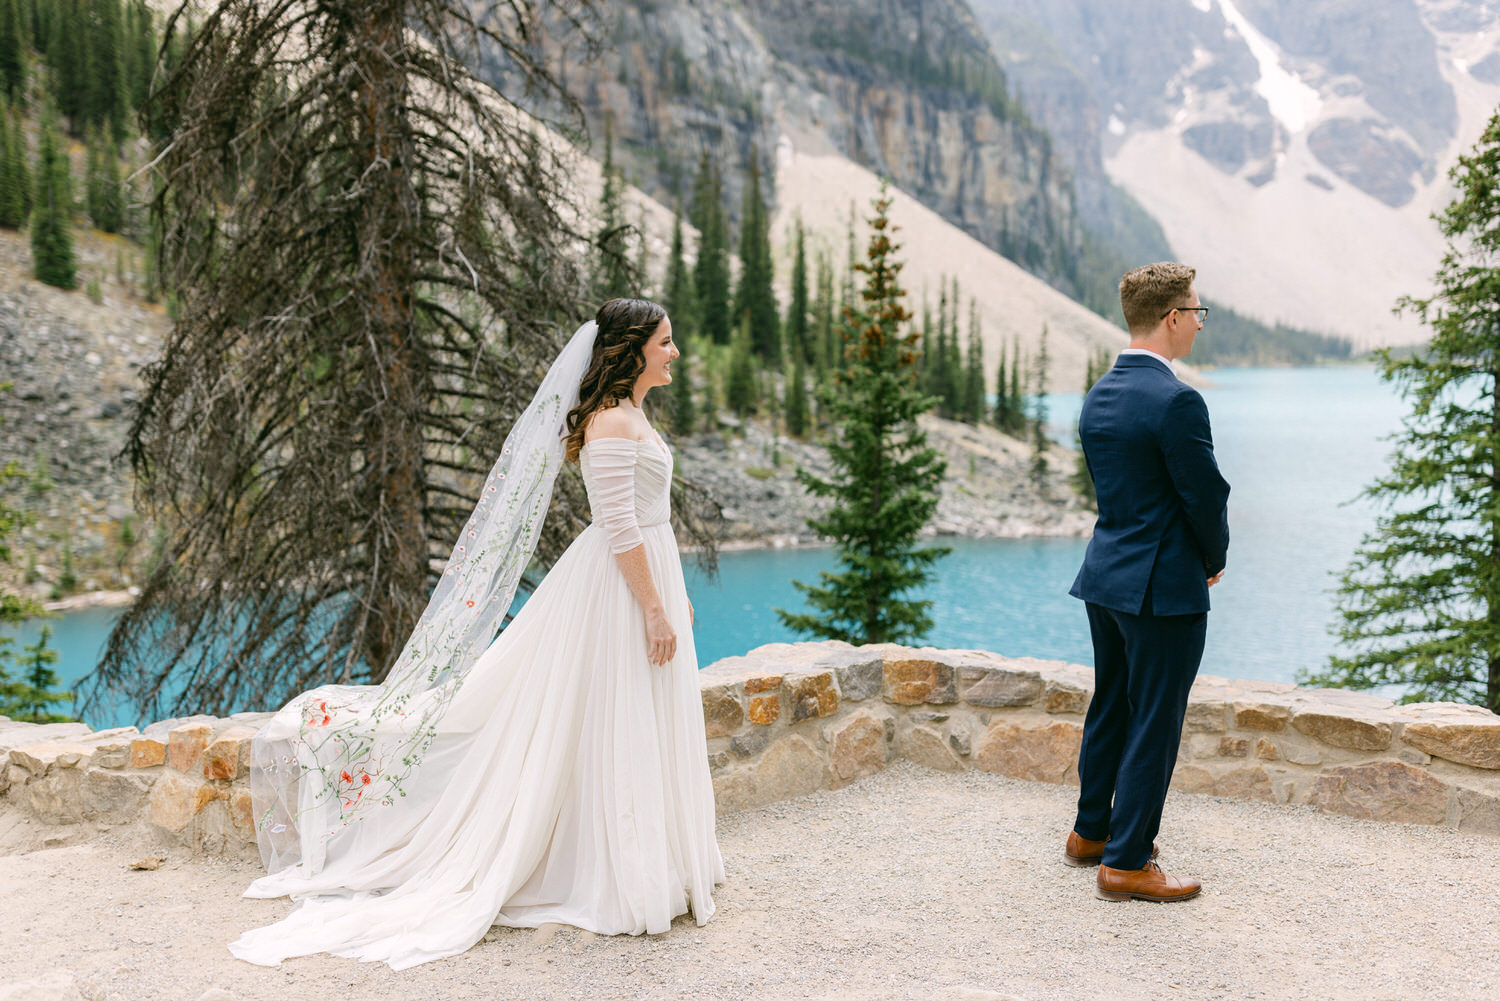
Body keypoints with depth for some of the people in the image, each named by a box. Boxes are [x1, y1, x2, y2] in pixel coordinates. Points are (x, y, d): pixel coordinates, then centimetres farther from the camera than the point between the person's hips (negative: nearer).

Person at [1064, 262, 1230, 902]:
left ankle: (1090, 833, 33)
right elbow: (1206, 495, -16)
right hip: (1164, 587, -9)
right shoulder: (1176, 401, -20)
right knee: (1153, 727, 2)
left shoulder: (1097, 397, 7)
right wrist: (1214, 559, 4)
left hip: (1106, 577, 9)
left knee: (1109, 711, 20)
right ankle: (1125, 863, 10)